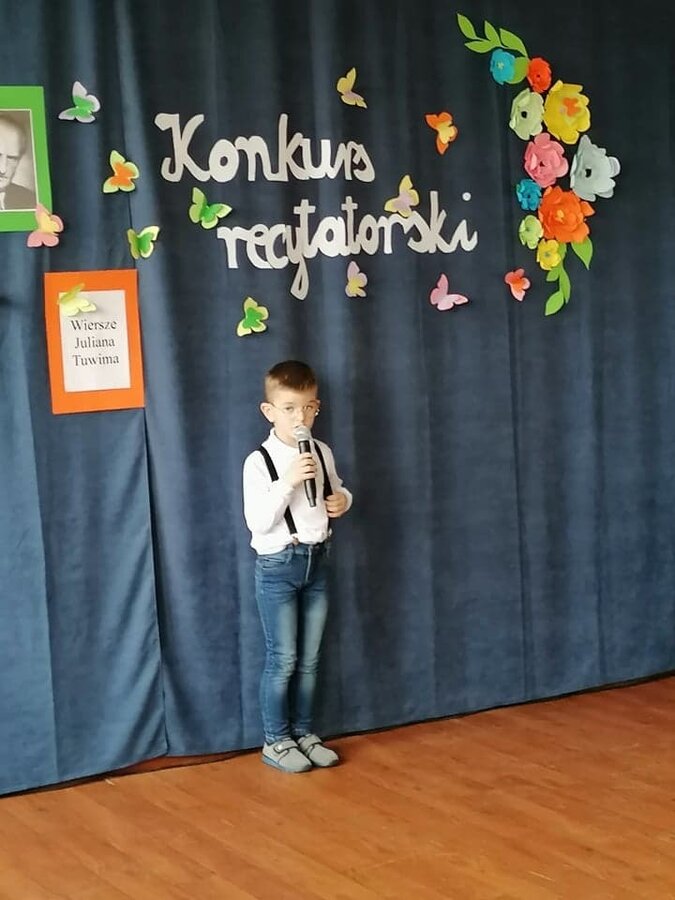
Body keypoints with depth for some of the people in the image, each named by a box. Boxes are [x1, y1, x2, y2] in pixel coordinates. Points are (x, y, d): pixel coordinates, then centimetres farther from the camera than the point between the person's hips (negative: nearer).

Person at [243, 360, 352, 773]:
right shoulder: (259, 461, -15)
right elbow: (258, 522, -20)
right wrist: (287, 482, -29)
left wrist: (343, 500, -4)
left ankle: (303, 733, 24)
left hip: (317, 560, 5)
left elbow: (337, 490, 19)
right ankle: (276, 741, 13)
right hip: (278, 565, -5)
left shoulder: (323, 453, 2)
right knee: (283, 659, 0)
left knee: (310, 658, 12)